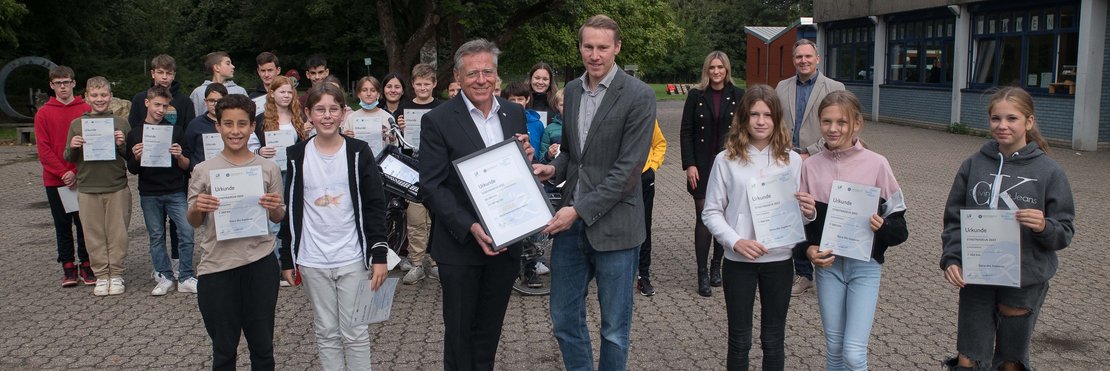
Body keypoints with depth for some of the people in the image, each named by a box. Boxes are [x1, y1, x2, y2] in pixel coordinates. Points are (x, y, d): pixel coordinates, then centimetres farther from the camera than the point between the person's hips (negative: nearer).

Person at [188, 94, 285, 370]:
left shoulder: (268, 169, 1)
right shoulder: (203, 171, 0)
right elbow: (194, 222, 8)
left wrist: (275, 208, -12)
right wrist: (197, 208, -14)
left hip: (260, 264, 0)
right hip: (216, 267, 0)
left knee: (262, 347, 11)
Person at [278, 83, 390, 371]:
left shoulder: (358, 152, -2)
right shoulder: (297, 156, 2)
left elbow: (375, 206, -3)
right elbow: (289, 211, 7)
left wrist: (379, 255, -9)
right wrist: (287, 260, 6)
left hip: (353, 259, -2)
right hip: (313, 261, 2)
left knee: (355, 333, 3)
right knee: (326, 333, 11)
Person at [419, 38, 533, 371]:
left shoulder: (514, 114, 5)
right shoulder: (437, 121, -10)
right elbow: (432, 187, -13)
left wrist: (526, 159, -10)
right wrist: (471, 227, -23)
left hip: (504, 242, 4)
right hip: (460, 244, -4)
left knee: (489, 329, 17)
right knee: (459, 330, 11)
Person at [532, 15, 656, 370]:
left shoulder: (639, 96, -11)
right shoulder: (572, 90, 9)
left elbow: (628, 168, -16)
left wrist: (580, 210, -18)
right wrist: (554, 168, -1)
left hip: (613, 225, -6)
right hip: (571, 222, 6)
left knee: (614, 328, 8)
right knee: (564, 319, 14)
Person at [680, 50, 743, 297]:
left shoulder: (738, 96, 3)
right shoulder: (696, 96, 1)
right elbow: (686, 132, 1)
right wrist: (689, 165, -7)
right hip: (702, 167, -1)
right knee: (703, 218, -3)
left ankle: (716, 266, 24)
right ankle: (702, 274, 2)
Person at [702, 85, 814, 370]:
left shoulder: (792, 160, 2)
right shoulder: (726, 160, -4)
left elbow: (798, 212, 9)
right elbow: (712, 212, -2)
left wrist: (808, 213, -13)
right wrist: (735, 241, -17)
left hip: (780, 260, 2)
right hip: (738, 261, -1)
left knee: (774, 339, 13)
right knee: (739, 340, 9)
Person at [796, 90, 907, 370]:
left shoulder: (876, 164, -6)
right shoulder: (810, 166, 1)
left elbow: (899, 226, -2)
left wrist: (882, 226, -22)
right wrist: (806, 250, -10)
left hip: (865, 265, -2)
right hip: (827, 264, 3)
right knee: (834, 347, 13)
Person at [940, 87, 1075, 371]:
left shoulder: (1048, 171, -4)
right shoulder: (974, 165, 3)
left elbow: (1065, 232, -1)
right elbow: (954, 218, 7)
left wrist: (1044, 227, -23)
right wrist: (951, 259, -7)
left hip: (1025, 283, -1)